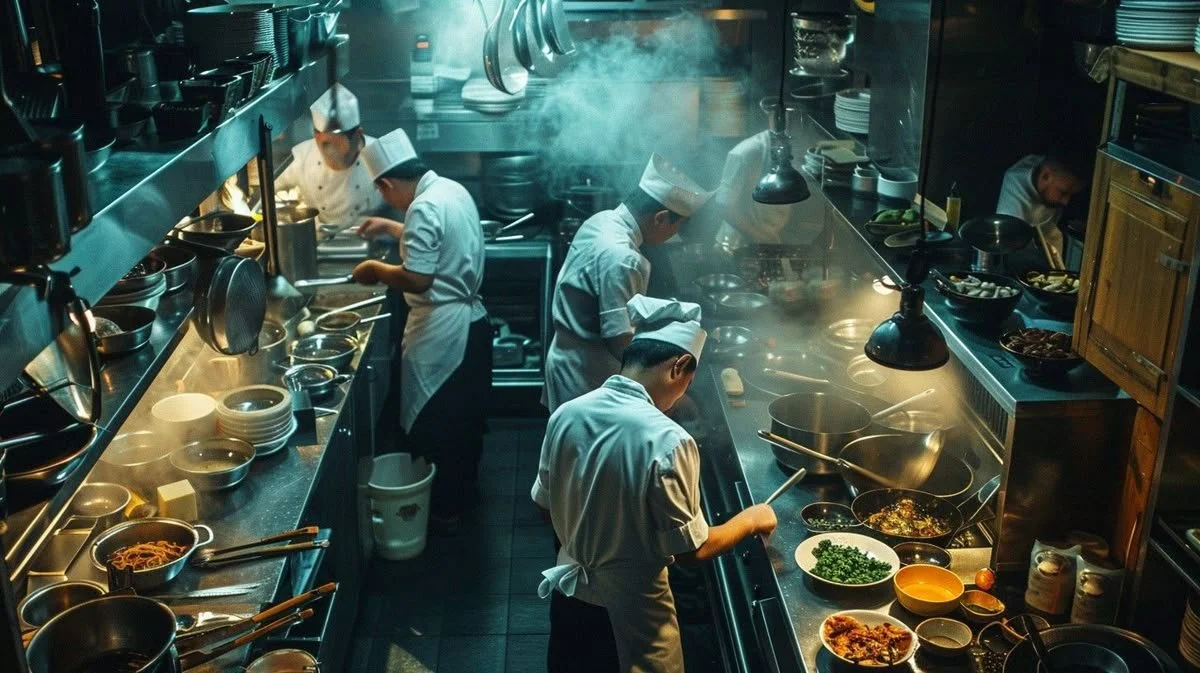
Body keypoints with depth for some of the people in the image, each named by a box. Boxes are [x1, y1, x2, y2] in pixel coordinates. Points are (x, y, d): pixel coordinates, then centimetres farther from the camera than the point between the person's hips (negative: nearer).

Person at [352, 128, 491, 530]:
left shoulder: (424, 208, -22)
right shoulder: (452, 189, 7)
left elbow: (417, 278, -28)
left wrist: (376, 270, -12)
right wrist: (390, 228, 27)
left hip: (443, 332, -9)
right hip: (472, 321, 9)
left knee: (435, 425, 6)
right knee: (465, 418, 22)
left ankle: (444, 508, 19)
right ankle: (466, 490, 37)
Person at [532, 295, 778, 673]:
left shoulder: (566, 414, -10)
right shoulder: (667, 441, -27)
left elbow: (544, 504, 4)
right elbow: (691, 550, -18)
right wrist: (750, 520, -2)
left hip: (569, 595, 5)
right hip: (631, 613, -5)